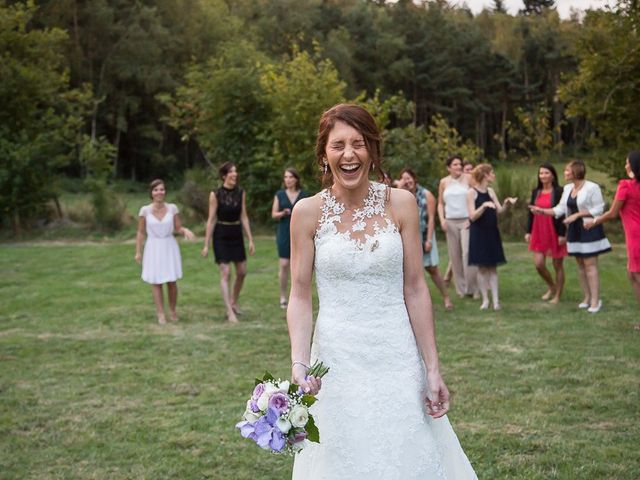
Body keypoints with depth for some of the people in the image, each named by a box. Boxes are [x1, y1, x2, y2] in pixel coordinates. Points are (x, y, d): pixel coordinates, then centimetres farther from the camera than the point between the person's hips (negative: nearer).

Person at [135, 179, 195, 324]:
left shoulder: (172, 208, -3)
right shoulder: (145, 210, -6)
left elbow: (178, 228, 3)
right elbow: (140, 232, 0)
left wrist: (186, 231, -19)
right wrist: (138, 251, 0)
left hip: (170, 247, 1)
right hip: (153, 248, -1)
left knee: (172, 282, 3)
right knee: (156, 282, 2)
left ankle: (173, 311, 20)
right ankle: (160, 314, 9)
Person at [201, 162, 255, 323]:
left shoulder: (241, 193, 1)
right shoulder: (215, 195, -10)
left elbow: (244, 217, 5)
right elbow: (211, 220, -8)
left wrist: (250, 240, 2)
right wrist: (206, 244, -8)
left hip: (237, 235, 5)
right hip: (221, 236, -5)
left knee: (242, 272, 9)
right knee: (225, 273, -7)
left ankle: (234, 301, 32)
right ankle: (230, 312, -6)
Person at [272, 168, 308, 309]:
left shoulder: (304, 195, 4)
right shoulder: (279, 194, 5)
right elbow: (274, 215, 3)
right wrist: (282, 213, -17)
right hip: (284, 233, 0)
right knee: (284, 265, -4)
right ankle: (283, 297, 6)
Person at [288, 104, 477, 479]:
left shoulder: (400, 203, -3)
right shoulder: (308, 212, -4)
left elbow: (415, 290, -2)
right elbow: (300, 297, -3)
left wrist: (433, 369, -4)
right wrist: (299, 364, -16)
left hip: (398, 357, 1)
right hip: (336, 360, 0)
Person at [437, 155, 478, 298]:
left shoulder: (468, 179, 0)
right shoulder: (444, 182, 8)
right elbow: (440, 203, 13)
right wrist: (442, 219, -1)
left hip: (466, 221, -3)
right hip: (451, 222, 3)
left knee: (468, 253, -14)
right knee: (454, 255, 4)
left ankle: (472, 287, -5)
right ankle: (461, 288, 13)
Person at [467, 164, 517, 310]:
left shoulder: (491, 191, 9)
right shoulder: (472, 193, -8)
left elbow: (499, 211, 3)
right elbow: (472, 216, -15)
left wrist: (506, 203, -15)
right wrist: (484, 206, -28)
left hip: (492, 232, 5)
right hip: (479, 234, -5)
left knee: (493, 267, 4)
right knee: (482, 267, 1)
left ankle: (495, 299, 5)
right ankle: (485, 299, 8)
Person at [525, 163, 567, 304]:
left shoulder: (559, 192, -8)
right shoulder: (535, 192, 8)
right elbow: (531, 213, 11)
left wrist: (562, 234, -15)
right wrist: (528, 231, 7)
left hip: (555, 232, -4)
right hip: (539, 233, 5)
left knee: (558, 265, 5)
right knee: (538, 264, -2)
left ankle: (557, 295, 18)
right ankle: (551, 287, 25)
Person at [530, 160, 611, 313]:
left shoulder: (592, 187, -12)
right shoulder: (567, 188, 9)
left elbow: (599, 209, -15)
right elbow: (560, 209, 7)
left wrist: (577, 214, -18)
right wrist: (543, 211, -4)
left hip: (589, 230, -7)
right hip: (574, 231, 7)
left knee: (590, 265, -8)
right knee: (580, 265, 10)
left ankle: (595, 300, -4)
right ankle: (587, 298, 18)